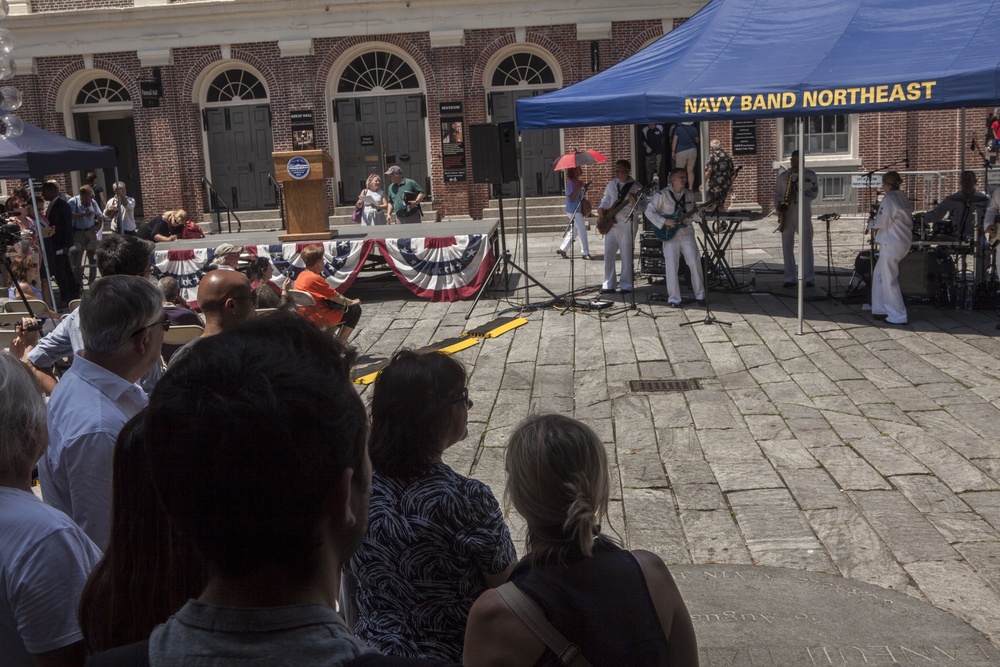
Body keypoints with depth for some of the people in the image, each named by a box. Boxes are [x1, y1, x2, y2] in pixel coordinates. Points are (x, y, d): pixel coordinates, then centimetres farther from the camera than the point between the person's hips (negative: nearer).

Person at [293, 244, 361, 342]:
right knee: (355, 310, 5)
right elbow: (336, 298, -15)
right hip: (321, 318, -9)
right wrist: (351, 302, 2)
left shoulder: (301, 276, 4)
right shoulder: (315, 278, -24)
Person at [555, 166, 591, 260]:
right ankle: (585, 253, 1)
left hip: (578, 209, 10)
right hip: (574, 211, -10)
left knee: (573, 231, 15)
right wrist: (579, 188, -24)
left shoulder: (576, 182, 12)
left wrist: (583, 191, 5)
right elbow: (571, 197, -21)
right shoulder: (570, 182, -15)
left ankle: (562, 250, 22)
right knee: (582, 231, -6)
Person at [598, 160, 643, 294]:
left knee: (626, 256, 0)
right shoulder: (612, 184, 10)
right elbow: (606, 197, 23)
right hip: (610, 223, 5)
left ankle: (626, 285, 8)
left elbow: (641, 208, -9)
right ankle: (609, 284, 11)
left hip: (627, 224, -5)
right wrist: (602, 207, 5)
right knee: (608, 254, 4)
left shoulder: (635, 187, -7)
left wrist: (634, 202, -30)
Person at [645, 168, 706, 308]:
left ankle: (700, 295, 10)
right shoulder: (662, 195, -6)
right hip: (670, 235, -4)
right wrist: (664, 222, -15)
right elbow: (649, 211, -7)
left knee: (695, 263, -2)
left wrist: (699, 214, -6)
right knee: (671, 266, -5)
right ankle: (674, 299, 3)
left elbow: (692, 214, 16)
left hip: (687, 233, 4)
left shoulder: (689, 194, 10)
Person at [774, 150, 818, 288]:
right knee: (787, 246, 2)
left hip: (804, 215, -2)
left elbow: (814, 193, -4)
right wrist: (778, 207, -6)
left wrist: (797, 195, -17)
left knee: (807, 246, -2)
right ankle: (790, 278, 8)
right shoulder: (782, 176, 10)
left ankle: (810, 278, 4)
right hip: (786, 215, 2)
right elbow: (777, 194, 11)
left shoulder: (810, 175, 4)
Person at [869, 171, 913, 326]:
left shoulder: (889, 199, -16)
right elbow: (909, 219, 14)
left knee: (889, 280, -2)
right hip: (904, 242, 9)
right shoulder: (903, 199, 10)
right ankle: (880, 309, 25)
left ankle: (898, 316, 1)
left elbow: (881, 222, -19)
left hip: (891, 243, -9)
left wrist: (872, 223, 4)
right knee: (879, 275, 19)